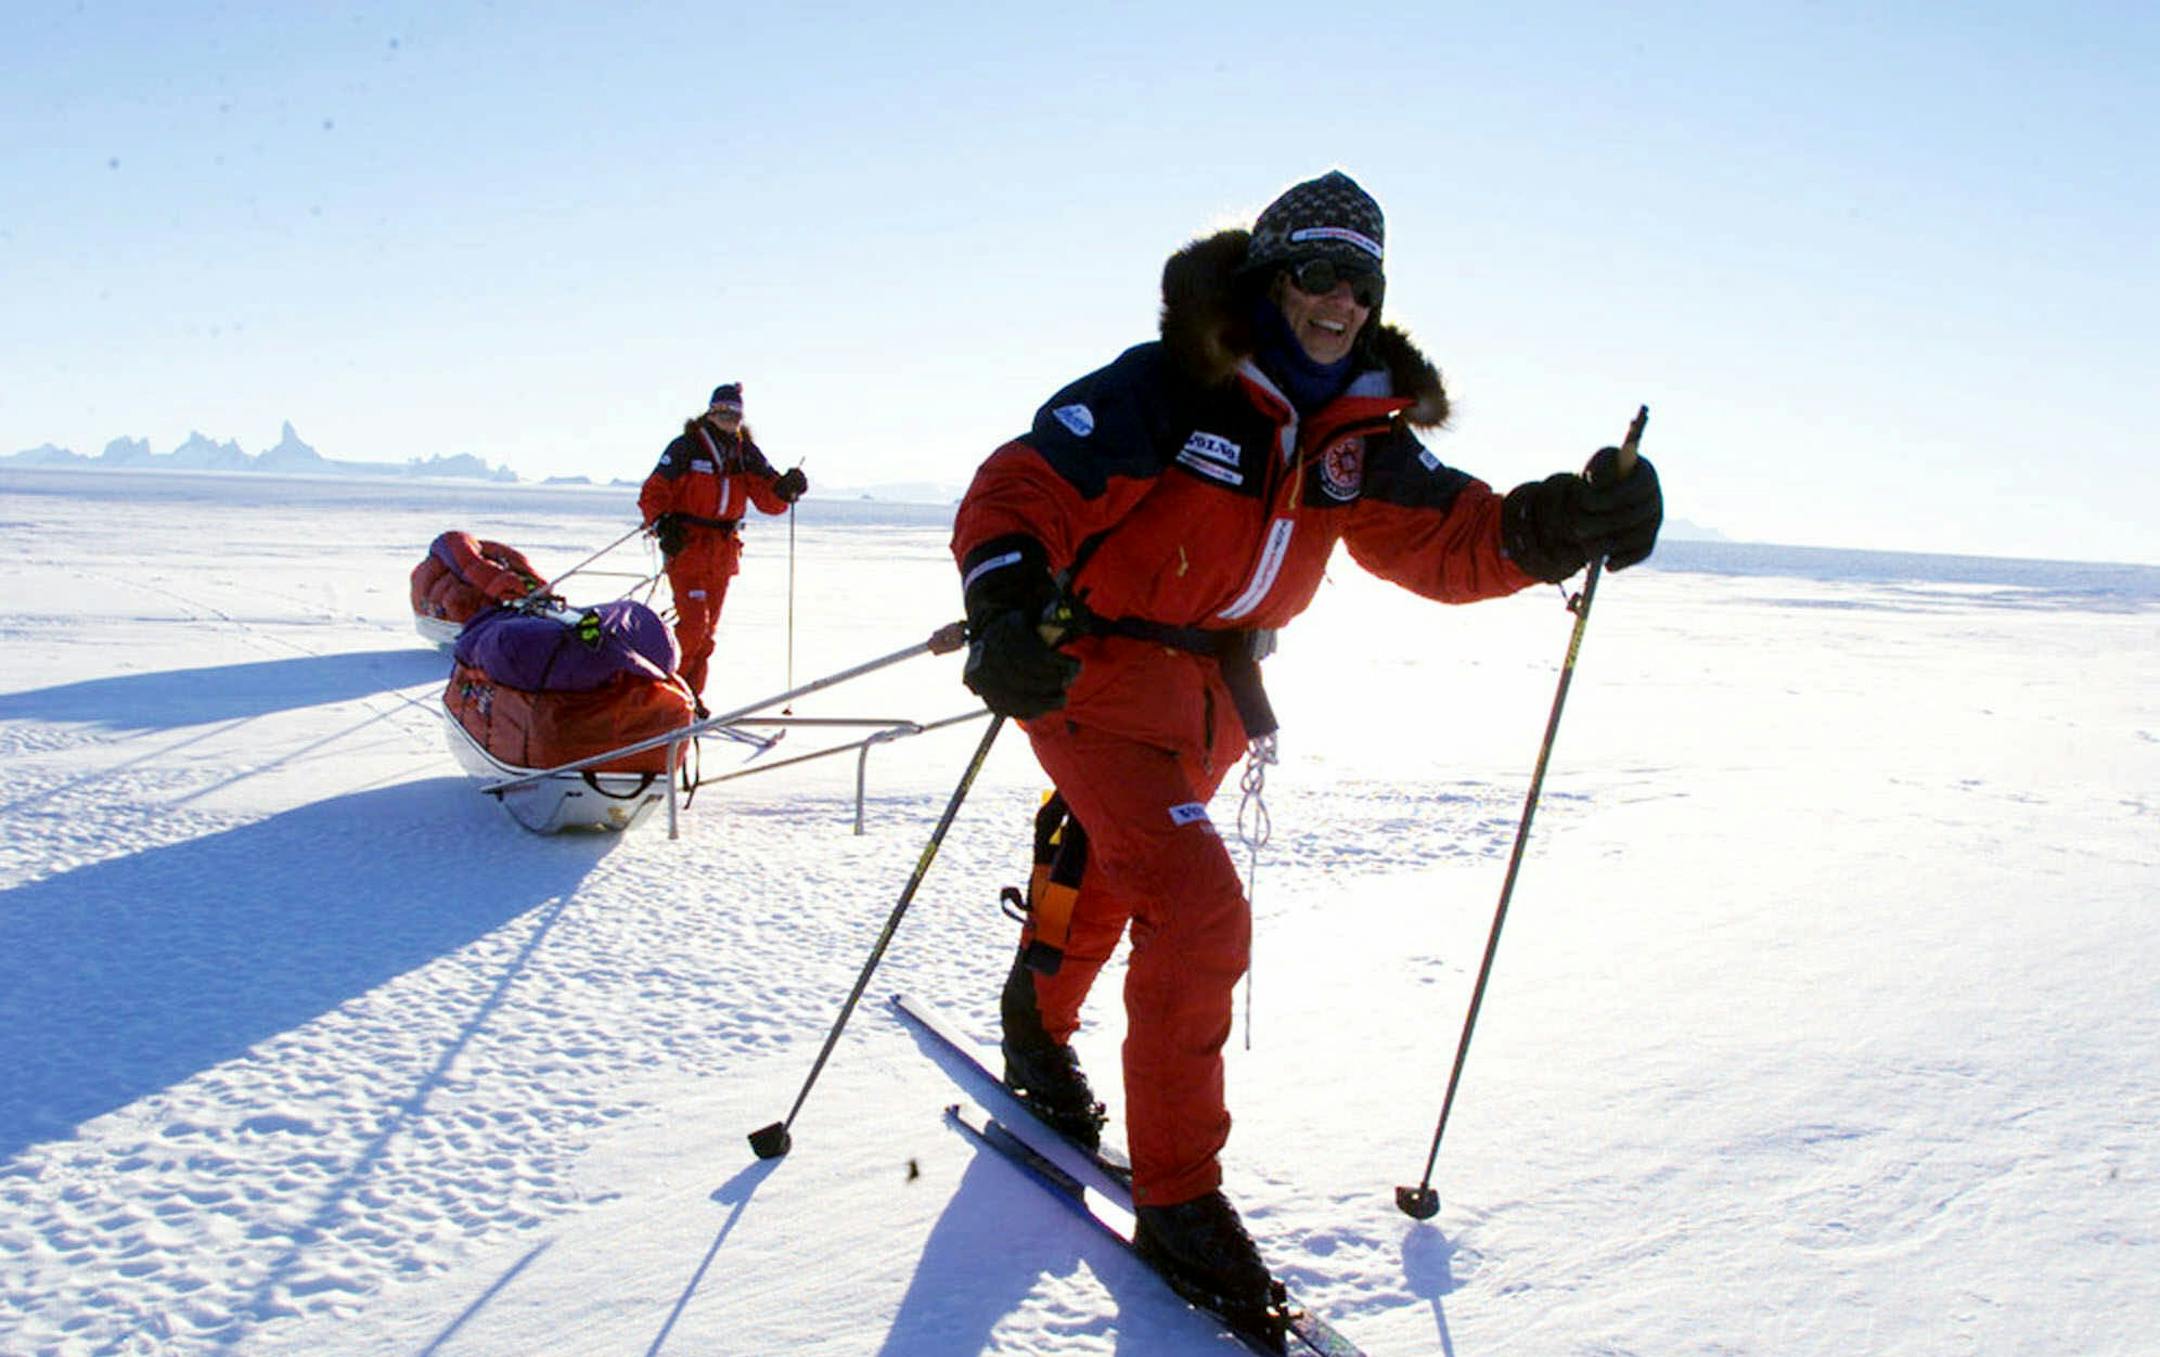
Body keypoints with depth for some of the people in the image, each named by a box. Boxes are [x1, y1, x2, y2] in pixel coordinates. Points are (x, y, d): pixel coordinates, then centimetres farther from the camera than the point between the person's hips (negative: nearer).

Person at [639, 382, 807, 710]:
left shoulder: (747, 453, 7)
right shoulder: (686, 448, -8)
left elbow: (769, 501, 1)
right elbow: (653, 493, -8)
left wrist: (786, 488, -20)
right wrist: (662, 525, -25)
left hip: (724, 551, 5)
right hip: (687, 545, -5)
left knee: (707, 628, 10)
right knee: (694, 623, -14)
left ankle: (691, 692, 21)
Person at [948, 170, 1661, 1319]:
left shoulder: (1360, 435, 1)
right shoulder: (1164, 389, -19)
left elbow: (1440, 538, -8)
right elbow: (1025, 488, -25)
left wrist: (1548, 526, -28)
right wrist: (1006, 599, -45)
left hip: (1215, 697, 7)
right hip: (1102, 676, -7)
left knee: (1112, 877, 25)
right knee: (1198, 909, -18)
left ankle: (1038, 1030, 54)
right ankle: (1176, 1200, -3)